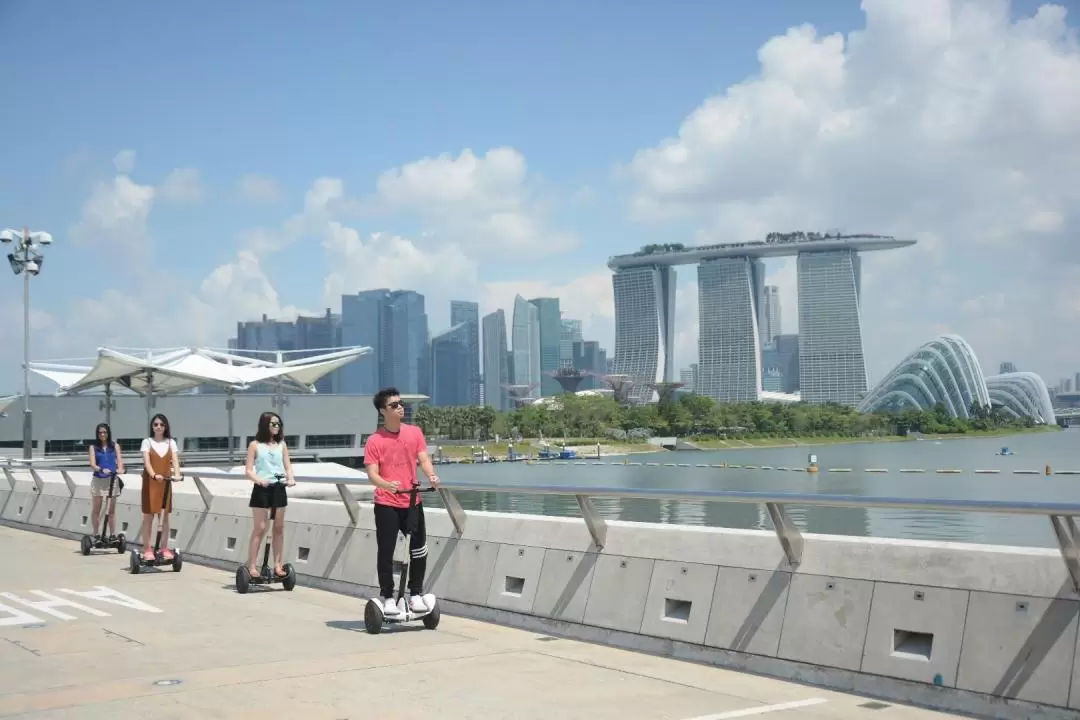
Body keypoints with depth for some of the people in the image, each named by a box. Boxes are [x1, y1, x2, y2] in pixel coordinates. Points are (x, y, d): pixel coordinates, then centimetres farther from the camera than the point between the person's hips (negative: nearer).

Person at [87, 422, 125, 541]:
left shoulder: (115, 446, 8)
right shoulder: (93, 447, 4)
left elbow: (119, 460, -3)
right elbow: (92, 464, -7)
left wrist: (120, 469, -25)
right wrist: (101, 469, -28)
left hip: (112, 480, 1)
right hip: (98, 480, -1)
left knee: (111, 510, 4)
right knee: (96, 510, 4)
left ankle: (112, 535, 7)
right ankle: (96, 535, 11)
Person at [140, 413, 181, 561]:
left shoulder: (171, 442, 5)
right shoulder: (147, 442, -2)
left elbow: (175, 460, -7)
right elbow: (146, 462, -15)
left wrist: (177, 475, -27)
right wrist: (154, 475, -33)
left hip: (166, 482, 3)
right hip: (150, 482, -3)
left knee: (165, 516, 5)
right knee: (148, 515, 0)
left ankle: (165, 548, 11)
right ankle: (147, 549, 4)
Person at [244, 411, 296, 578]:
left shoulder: (282, 445, 11)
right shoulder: (255, 445, 1)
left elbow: (288, 466, 8)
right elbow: (249, 470, -3)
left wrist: (290, 478, -13)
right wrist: (259, 480, -22)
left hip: (278, 488, 4)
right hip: (261, 489, -4)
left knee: (279, 528, 6)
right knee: (259, 528, -5)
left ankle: (277, 565, 13)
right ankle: (252, 566, -1)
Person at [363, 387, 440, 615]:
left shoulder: (415, 432, 4)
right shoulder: (374, 441, -7)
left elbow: (424, 459, -1)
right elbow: (372, 473, -12)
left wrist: (431, 476, -22)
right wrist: (387, 485, -32)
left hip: (412, 501, 3)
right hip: (386, 504, -3)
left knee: (419, 549, 2)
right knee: (386, 552, 1)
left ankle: (416, 594, 16)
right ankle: (387, 597, 13)